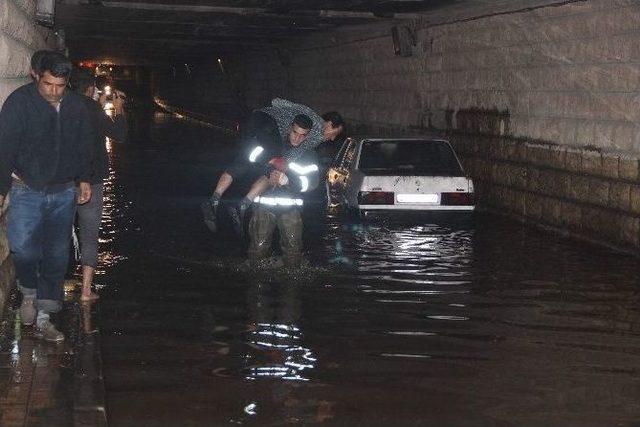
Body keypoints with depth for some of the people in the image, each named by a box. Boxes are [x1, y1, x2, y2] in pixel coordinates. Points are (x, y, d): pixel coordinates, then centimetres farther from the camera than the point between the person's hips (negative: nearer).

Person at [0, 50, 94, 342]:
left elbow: (84, 146, 17)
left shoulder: (76, 107, 3)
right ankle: (29, 292, 14)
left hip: (64, 193, 4)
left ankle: (43, 318, 16)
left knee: (57, 256, 5)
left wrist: (84, 180, 15)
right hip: (27, 191, -4)